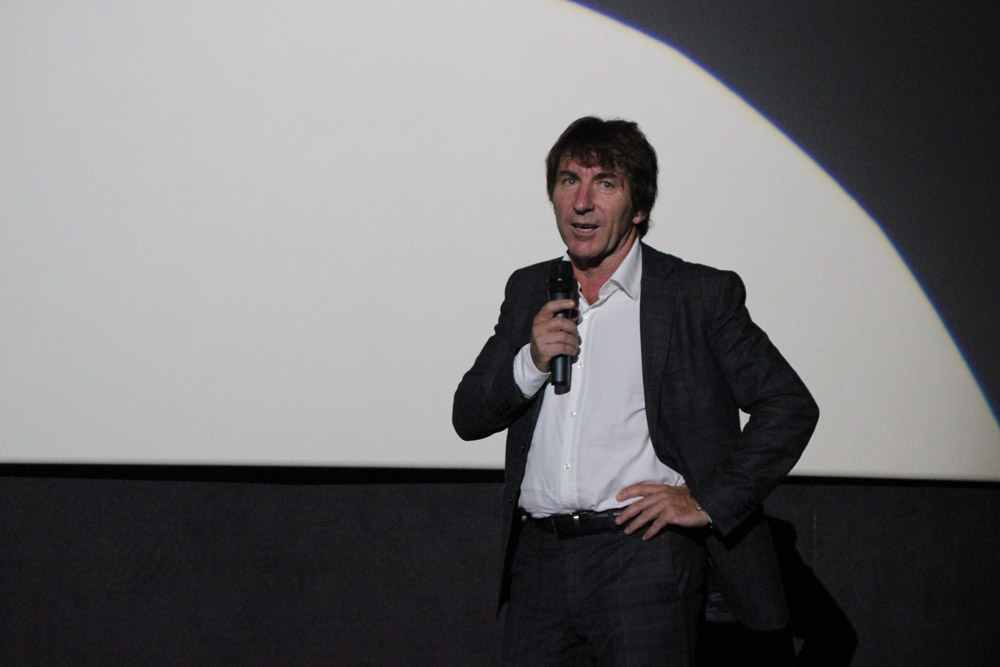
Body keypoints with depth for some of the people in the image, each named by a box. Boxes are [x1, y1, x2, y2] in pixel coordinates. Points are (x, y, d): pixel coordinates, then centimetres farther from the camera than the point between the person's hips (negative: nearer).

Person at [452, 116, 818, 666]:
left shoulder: (701, 296, 2)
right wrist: (530, 363, -3)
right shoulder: (529, 292, 16)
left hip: (645, 562, -4)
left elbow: (790, 407, 0)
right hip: (539, 559, 4)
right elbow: (468, 416, 16)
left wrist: (708, 501, -6)